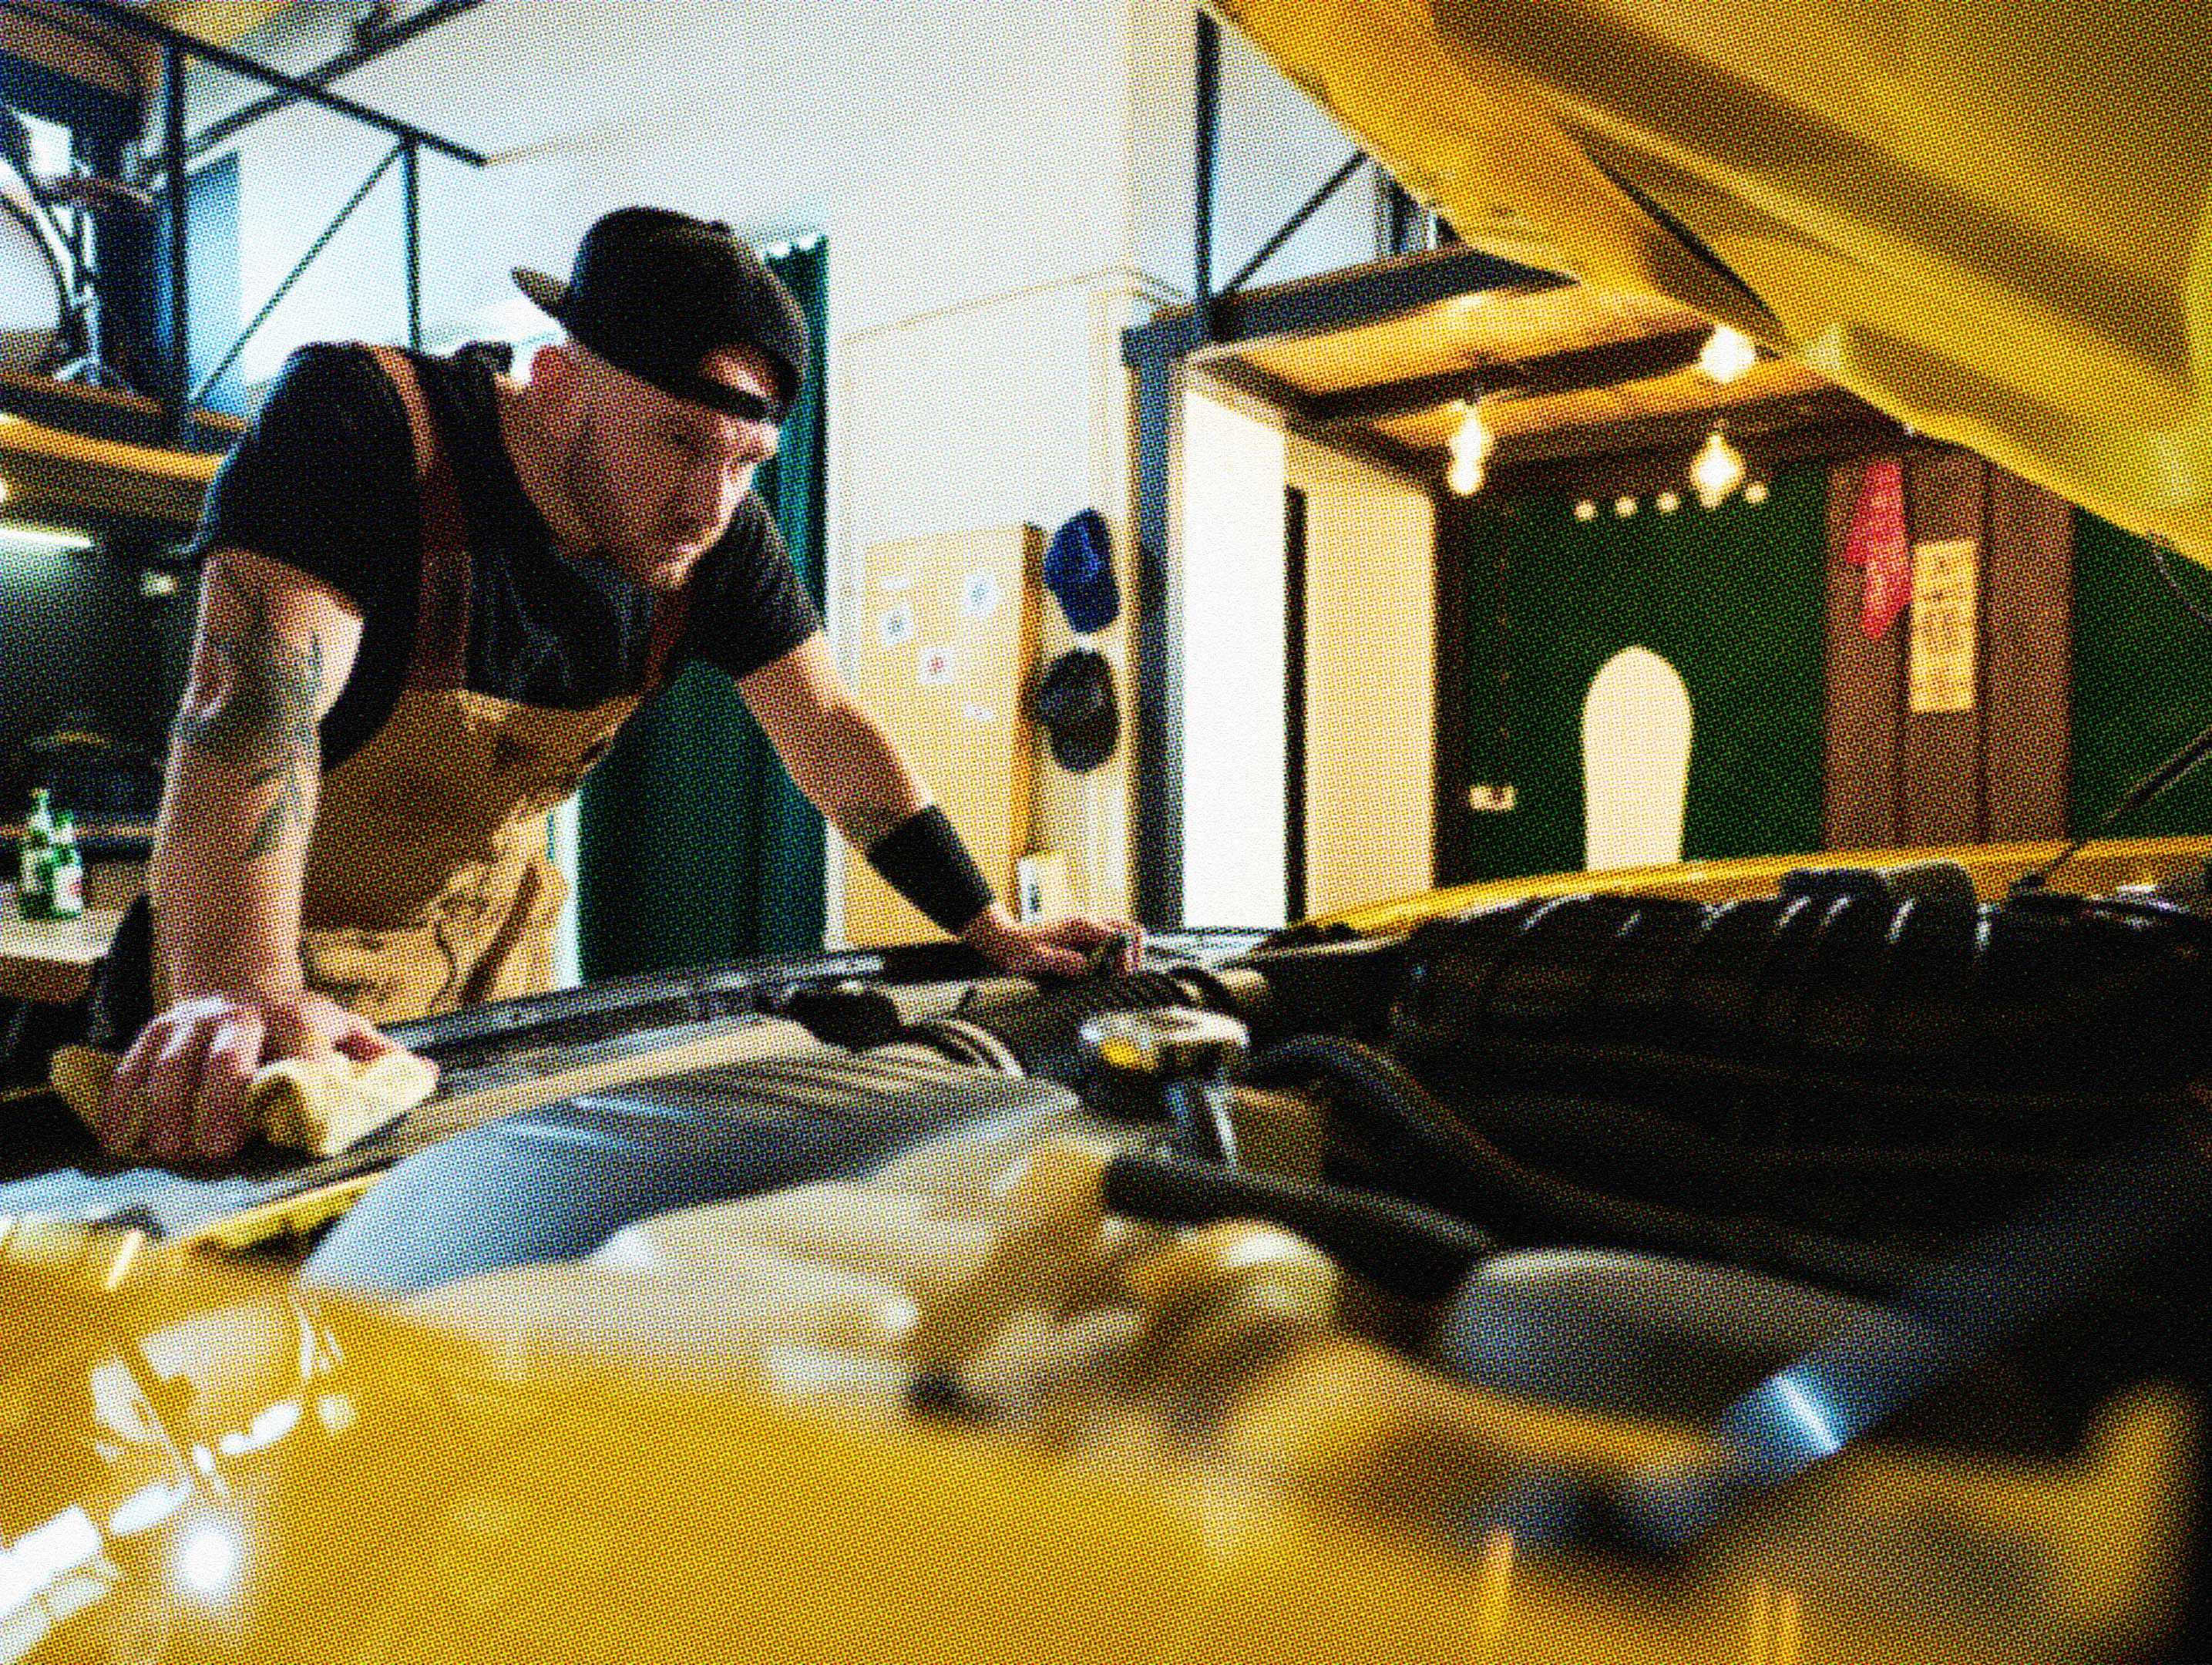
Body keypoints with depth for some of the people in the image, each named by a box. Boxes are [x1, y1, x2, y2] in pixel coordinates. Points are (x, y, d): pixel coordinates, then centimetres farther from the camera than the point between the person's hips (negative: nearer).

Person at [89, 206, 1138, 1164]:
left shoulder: (719, 539, -13)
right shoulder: (359, 424, -27)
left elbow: (831, 736, -10)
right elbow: (253, 696, -40)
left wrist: (998, 935, -14)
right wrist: (243, 989, -56)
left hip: (495, 939, 5)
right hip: (299, 944, -4)